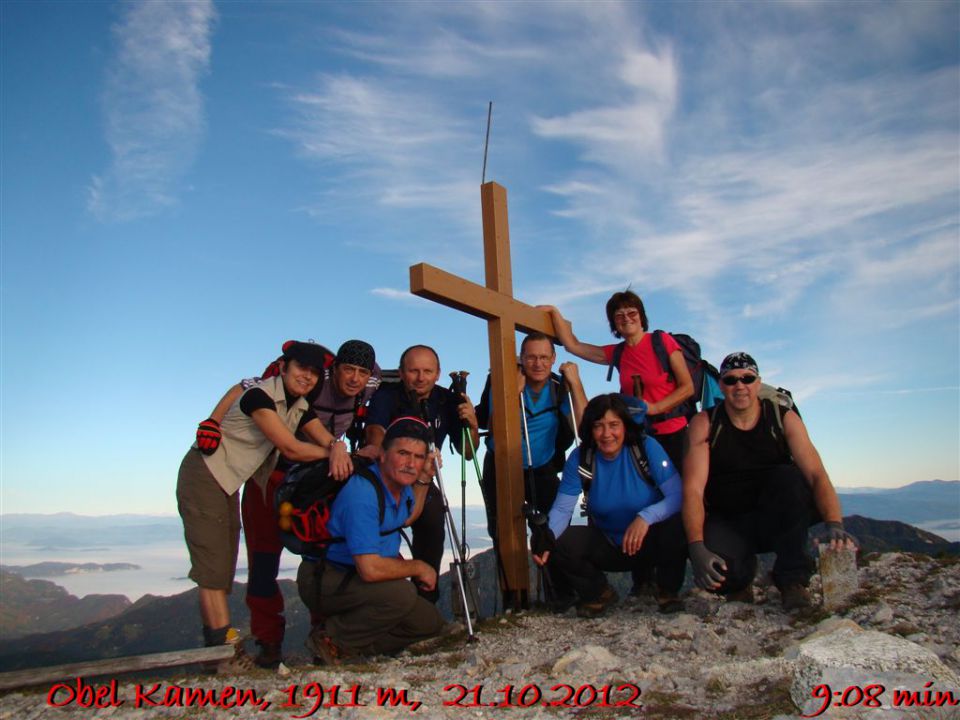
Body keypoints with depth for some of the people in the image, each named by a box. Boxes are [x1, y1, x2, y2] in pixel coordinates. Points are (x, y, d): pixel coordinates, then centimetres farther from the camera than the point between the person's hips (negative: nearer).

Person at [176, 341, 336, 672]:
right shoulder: (260, 395, -24)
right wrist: (330, 452, -17)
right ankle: (226, 644, -7)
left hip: (229, 482, 9)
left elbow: (327, 440, -9)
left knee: (224, 565, 11)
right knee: (213, 562, -9)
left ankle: (214, 642, 19)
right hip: (204, 474, -9)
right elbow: (290, 448, -29)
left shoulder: (300, 407, 2)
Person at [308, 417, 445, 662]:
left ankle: (349, 648, 5)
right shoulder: (362, 493, -29)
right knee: (401, 594, -32)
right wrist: (418, 568, -18)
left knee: (430, 622, 1)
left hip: (361, 582, 9)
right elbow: (370, 569, -34)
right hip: (327, 581, -9)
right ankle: (331, 639, -11)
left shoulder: (402, 486, 0)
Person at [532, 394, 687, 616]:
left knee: (678, 525, -34)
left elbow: (679, 495, -25)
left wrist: (646, 517, -42)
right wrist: (547, 536, -36)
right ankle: (599, 593, 10)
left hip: (650, 543, -2)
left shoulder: (646, 447, -18)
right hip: (607, 546, 2)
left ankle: (668, 591, -1)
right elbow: (562, 508, -16)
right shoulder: (580, 458, -13)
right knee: (552, 544, -21)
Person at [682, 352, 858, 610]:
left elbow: (817, 475, -16)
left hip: (779, 518, 1)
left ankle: (792, 579, -12)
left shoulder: (784, 419, -4)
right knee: (715, 568, -34)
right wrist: (697, 547, -33)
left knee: (788, 477, -30)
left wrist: (835, 526, -35)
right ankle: (739, 582, 7)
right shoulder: (704, 424, -9)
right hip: (727, 523, -1)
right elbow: (693, 489, -19)